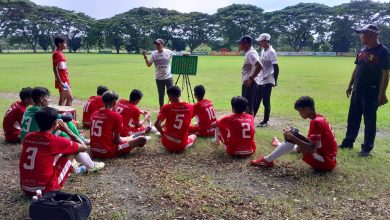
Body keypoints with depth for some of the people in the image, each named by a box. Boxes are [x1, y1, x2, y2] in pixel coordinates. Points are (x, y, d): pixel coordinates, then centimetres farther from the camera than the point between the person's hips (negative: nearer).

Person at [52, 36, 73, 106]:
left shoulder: (61, 54, 15)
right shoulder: (56, 54, -11)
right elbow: (55, 69, -16)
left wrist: (68, 81, 19)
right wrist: (60, 82, -20)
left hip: (65, 80, 9)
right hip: (62, 81, -9)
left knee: (63, 98, 12)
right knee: (70, 98, -11)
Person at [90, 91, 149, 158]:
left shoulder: (94, 114, 5)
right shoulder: (116, 116, -13)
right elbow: (117, 140, -11)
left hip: (94, 151, 7)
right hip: (108, 152, -7)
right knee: (142, 139, 3)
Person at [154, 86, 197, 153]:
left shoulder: (166, 107, -11)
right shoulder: (189, 107, -3)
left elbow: (157, 124, -19)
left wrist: (163, 133, 1)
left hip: (167, 144, 1)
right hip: (181, 146, -1)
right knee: (194, 136, 33)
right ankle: (184, 146, 8)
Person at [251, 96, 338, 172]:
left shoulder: (315, 122, -20)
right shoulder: (319, 118, 9)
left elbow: (312, 149, -27)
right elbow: (312, 142, 13)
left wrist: (292, 137, -22)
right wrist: (297, 135, 0)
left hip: (325, 162, -10)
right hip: (329, 160, 10)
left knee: (293, 138, -16)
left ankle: (268, 160, -10)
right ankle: (281, 146, 58)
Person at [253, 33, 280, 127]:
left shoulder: (271, 52, -15)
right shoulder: (263, 51, 12)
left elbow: (276, 67, -19)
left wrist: (275, 81, -20)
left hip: (267, 81, -9)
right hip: (259, 81, 9)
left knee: (266, 102, 0)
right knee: (256, 101, 13)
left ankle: (265, 121, 11)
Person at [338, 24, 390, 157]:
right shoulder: (362, 51, 10)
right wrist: (350, 85, 18)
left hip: (372, 92, -7)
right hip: (357, 90, 8)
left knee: (369, 120, 3)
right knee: (353, 118, 15)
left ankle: (367, 148, 14)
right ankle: (348, 142, 27)